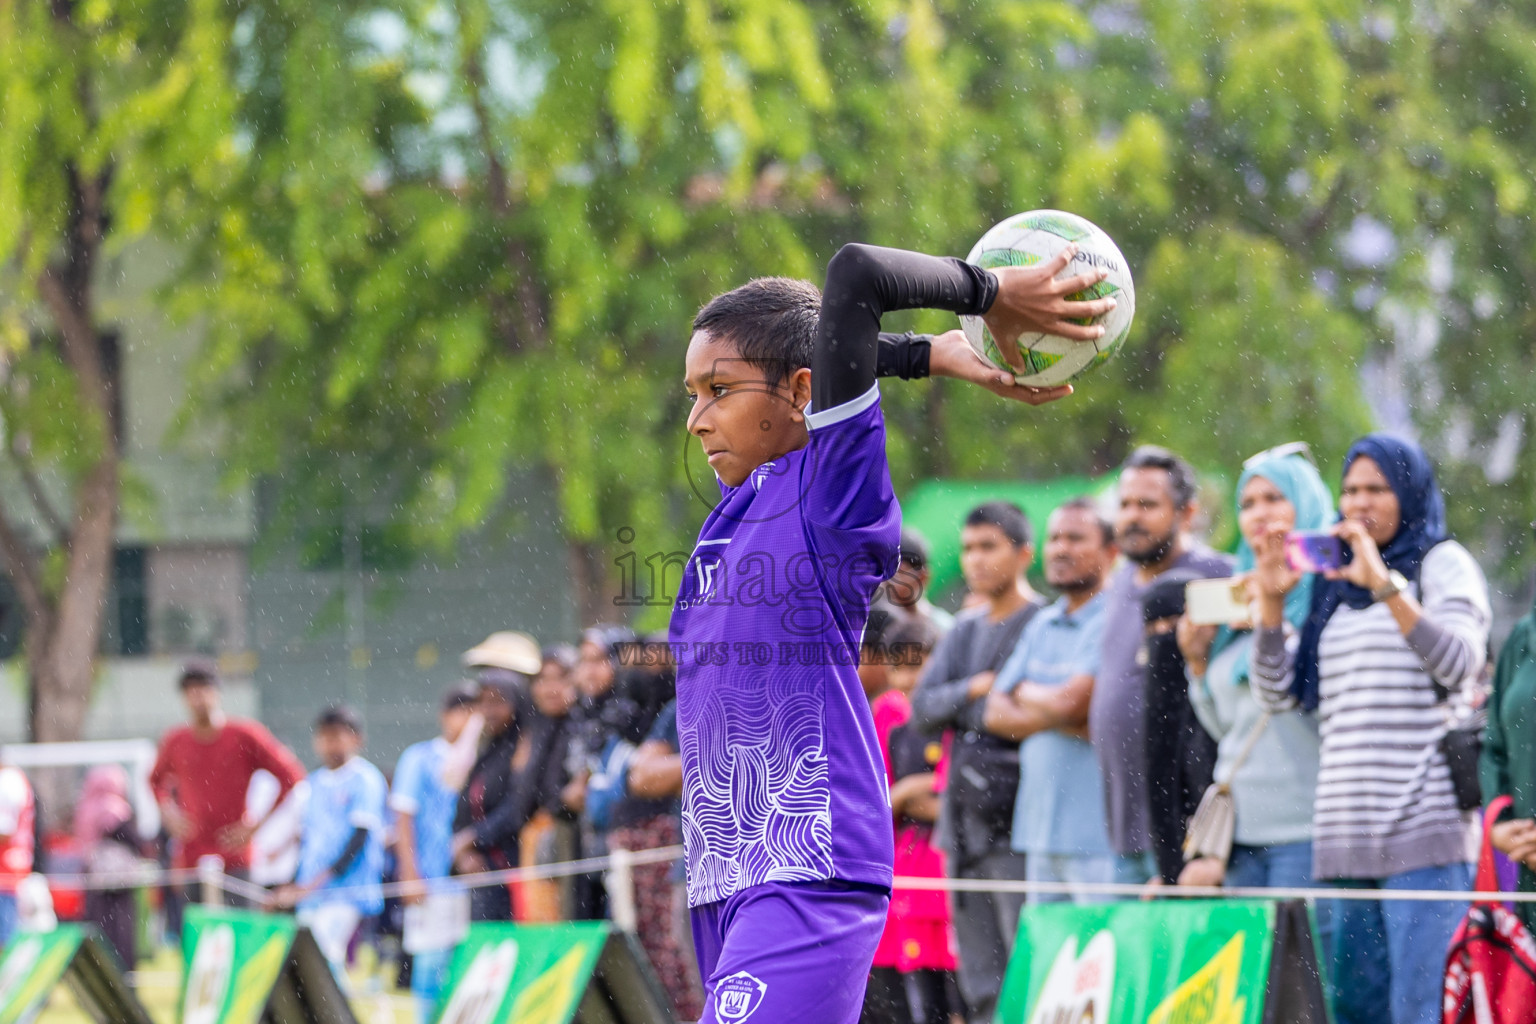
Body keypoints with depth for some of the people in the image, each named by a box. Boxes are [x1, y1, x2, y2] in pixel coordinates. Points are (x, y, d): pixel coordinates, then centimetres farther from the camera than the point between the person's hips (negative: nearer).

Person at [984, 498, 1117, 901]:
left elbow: (1071, 701, -16)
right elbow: (995, 713, 12)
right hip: (1041, 827, 8)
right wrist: (1063, 721, -7)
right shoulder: (1042, 626, 18)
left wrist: (1026, 693, 6)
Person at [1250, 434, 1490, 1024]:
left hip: (1424, 834, -6)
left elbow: (1460, 662, -13)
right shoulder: (1334, 586, 22)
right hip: (1345, 838, 6)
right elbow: (1278, 691, 15)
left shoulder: (1443, 564, 5)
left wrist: (1385, 586, -20)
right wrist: (1272, 601, 2)